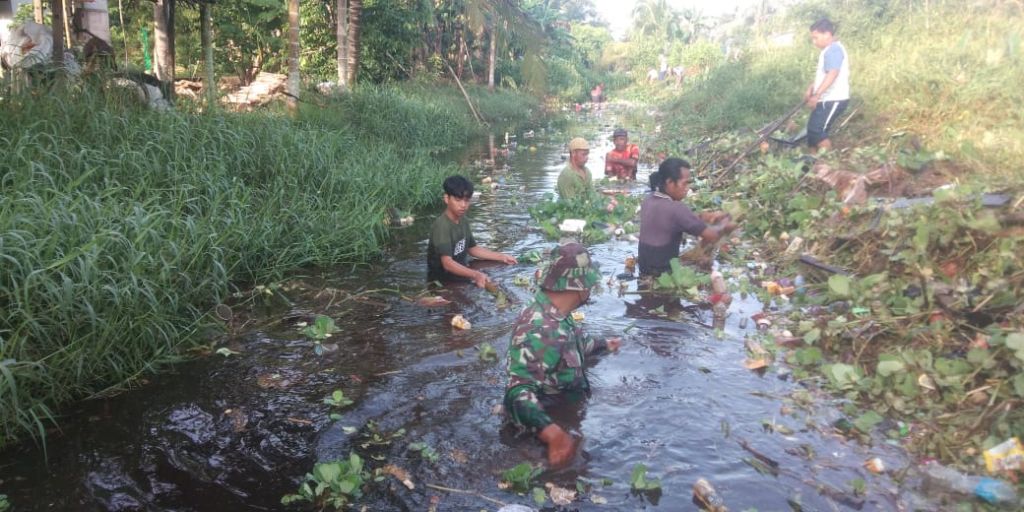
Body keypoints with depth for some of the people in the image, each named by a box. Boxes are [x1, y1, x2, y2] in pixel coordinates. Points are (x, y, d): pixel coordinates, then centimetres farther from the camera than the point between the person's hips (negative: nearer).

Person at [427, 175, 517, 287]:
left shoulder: (463, 221, 4)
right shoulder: (441, 226, -25)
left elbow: (472, 248, 18)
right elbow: (447, 263, -34)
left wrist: (502, 257, 11)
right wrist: (475, 275, -47)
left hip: (458, 276, 9)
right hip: (441, 281, -9)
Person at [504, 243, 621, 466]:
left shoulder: (555, 313, -4)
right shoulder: (539, 331, -34)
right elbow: (518, 394, -42)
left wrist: (603, 344, 34)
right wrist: (552, 433, -56)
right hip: (558, 424, -9)